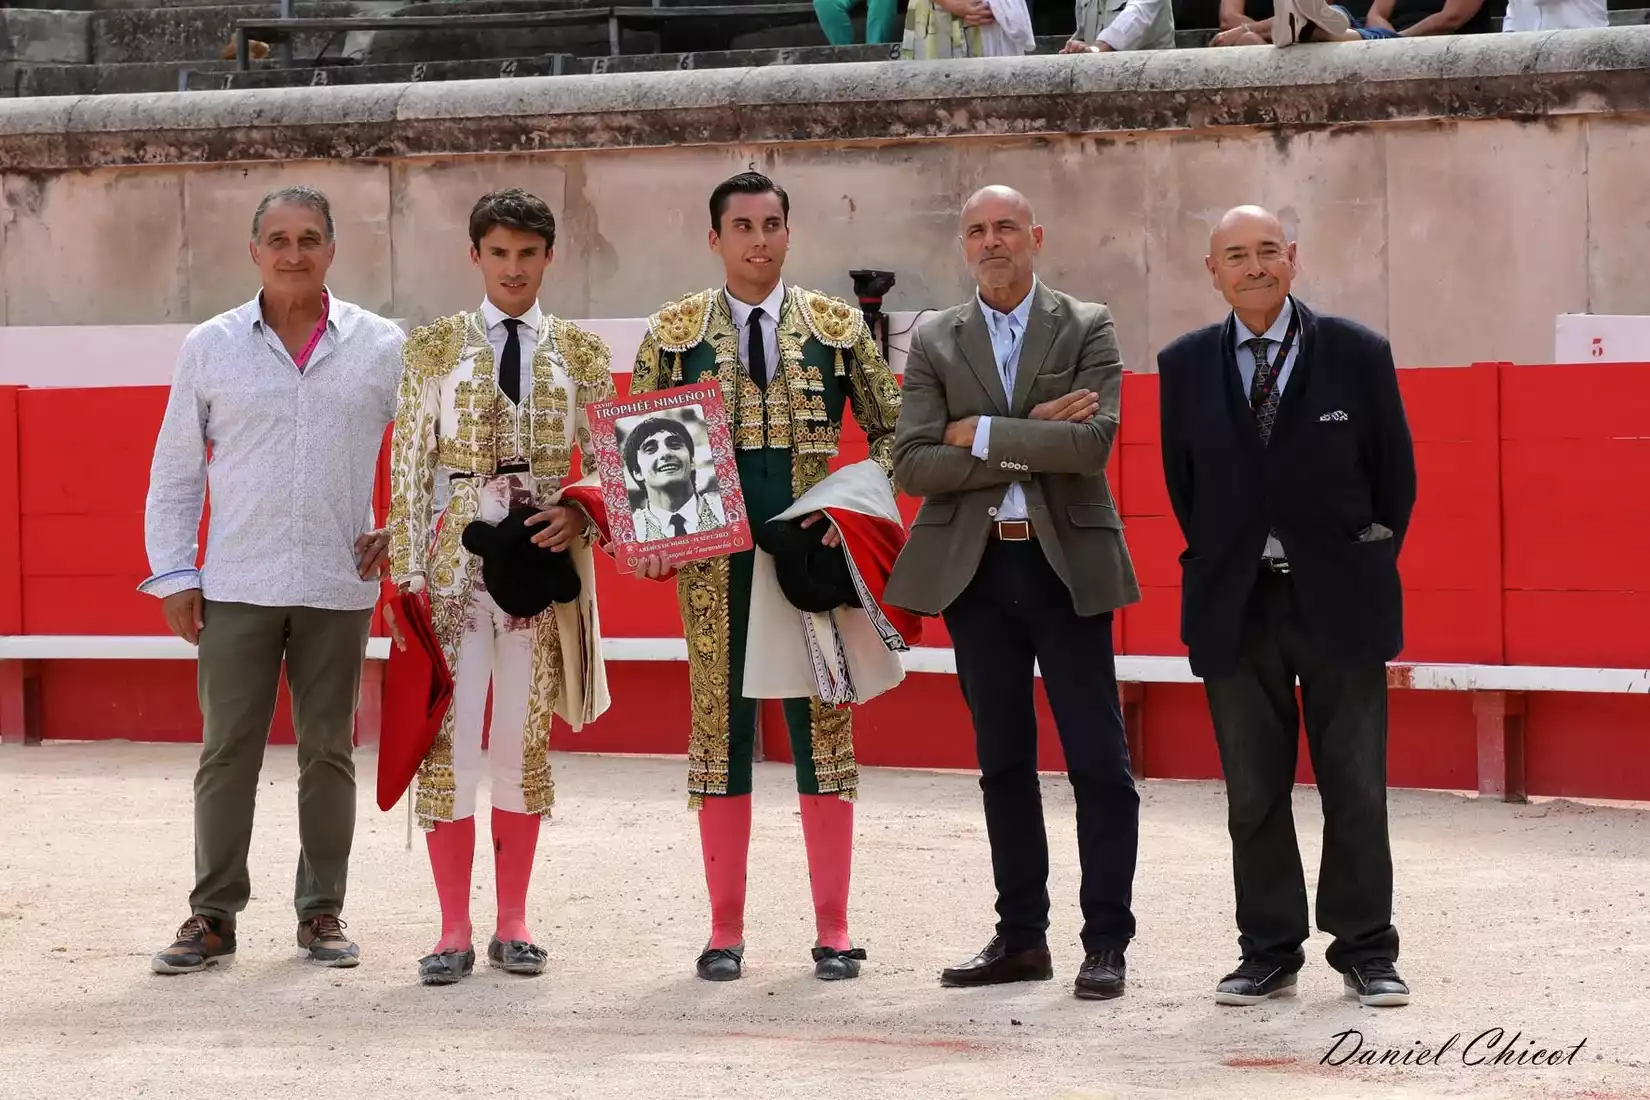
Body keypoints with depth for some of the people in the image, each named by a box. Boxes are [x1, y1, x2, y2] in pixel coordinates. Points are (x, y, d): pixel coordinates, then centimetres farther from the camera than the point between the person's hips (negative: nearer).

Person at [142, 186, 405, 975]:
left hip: (338, 586, 0)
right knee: (226, 752, -1)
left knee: (328, 752, 6)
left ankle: (322, 912, 15)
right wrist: (172, 575, 2)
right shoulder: (210, 347, 4)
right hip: (236, 585, 0)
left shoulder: (381, 348, 3)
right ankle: (213, 915, 6)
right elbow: (174, 472, 7)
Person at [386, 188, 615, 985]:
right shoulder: (434, 347, 5)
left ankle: (512, 924, 12)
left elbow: (604, 462, 10)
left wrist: (580, 515, -10)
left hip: (545, 556, 1)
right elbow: (407, 467, 3)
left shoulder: (580, 351, 9)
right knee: (450, 737, -6)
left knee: (525, 739, 5)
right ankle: (454, 931, 0)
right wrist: (408, 571, -4)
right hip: (459, 554, -1)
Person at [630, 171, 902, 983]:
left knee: (823, 727, 1)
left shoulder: (838, 327, 6)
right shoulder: (672, 334, 5)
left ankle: (833, 933, 6)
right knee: (720, 731, 2)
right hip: (715, 556, 0)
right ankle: (725, 933, 9)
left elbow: (889, 430, 10)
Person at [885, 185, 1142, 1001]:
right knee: (1003, 763, 9)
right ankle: (1021, 938, 16)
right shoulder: (934, 342, 8)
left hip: (1065, 566, -3)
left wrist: (986, 435, -12)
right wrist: (1033, 440, -11)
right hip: (975, 569, 3)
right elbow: (912, 466, -3)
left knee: (1099, 762, -3)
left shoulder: (1087, 328, 2)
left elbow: (1093, 444, -12)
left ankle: (1106, 942, 2)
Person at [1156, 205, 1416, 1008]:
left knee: (1356, 785, 1)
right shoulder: (1185, 366, 5)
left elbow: (1394, 470, 5)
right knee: (1253, 792, 5)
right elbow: (1182, 481, 13)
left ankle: (1366, 952, 9)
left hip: (1338, 601, -2)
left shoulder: (1357, 354, -1)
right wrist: (1218, 567, 11)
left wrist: (1370, 565, 4)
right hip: (1236, 608, 2)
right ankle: (1268, 954, 12)